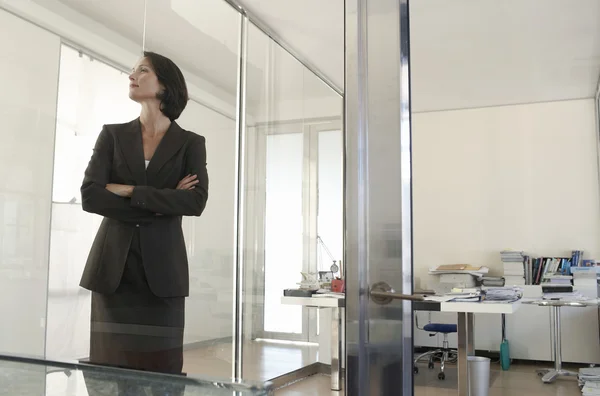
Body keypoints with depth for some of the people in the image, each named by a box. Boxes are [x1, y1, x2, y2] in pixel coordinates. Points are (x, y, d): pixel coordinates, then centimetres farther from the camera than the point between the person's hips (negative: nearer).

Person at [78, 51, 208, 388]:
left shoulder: (190, 143, 7)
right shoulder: (113, 135, 10)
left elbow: (196, 202, -10)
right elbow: (90, 196, -3)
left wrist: (129, 191, -10)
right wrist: (159, 204, -8)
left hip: (162, 268, -1)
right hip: (113, 266, 1)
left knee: (161, 367, 0)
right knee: (110, 367, 2)